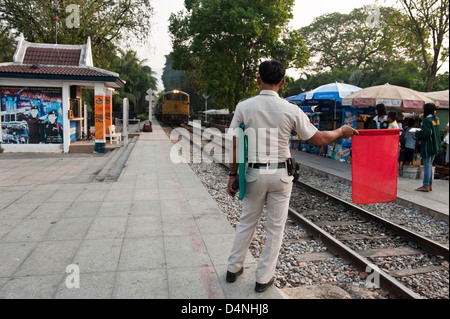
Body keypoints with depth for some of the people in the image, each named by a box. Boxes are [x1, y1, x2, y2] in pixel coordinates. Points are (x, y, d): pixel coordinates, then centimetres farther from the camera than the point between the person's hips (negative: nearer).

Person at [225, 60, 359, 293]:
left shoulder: (244, 107, -6)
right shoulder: (291, 110, -8)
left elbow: (234, 143, -4)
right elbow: (319, 139, -3)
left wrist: (233, 173, 5)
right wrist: (341, 131, 15)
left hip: (254, 173, 2)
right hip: (280, 174, -1)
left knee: (247, 222, 19)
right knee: (275, 227, 13)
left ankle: (233, 269, 33)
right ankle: (264, 278, 25)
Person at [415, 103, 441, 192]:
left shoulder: (427, 120, -16)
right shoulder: (436, 119, 10)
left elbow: (427, 133, -24)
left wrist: (417, 133, -7)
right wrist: (421, 132, 13)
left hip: (428, 146, -8)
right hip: (435, 146, 8)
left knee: (427, 165, -4)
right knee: (430, 165, 15)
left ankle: (426, 186, 0)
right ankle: (430, 185, 20)